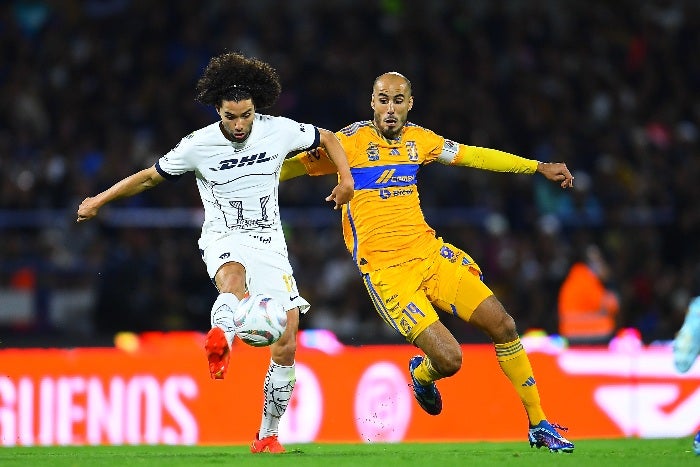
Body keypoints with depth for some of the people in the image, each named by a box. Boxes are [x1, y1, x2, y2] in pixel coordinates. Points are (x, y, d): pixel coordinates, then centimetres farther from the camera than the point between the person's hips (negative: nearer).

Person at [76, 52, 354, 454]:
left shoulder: (279, 131, -4)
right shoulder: (198, 145, -7)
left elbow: (328, 139, 13)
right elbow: (150, 176, 7)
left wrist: (346, 179, -1)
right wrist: (98, 201, 7)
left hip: (269, 243, 2)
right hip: (224, 240, -2)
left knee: (286, 344, -6)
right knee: (233, 279, -41)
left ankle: (268, 435, 9)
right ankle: (221, 336, -73)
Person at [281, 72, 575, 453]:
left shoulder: (419, 139, 8)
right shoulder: (350, 141, -8)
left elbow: (475, 156, 19)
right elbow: (292, 166, -3)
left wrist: (539, 167, 22)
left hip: (429, 252, 5)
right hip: (386, 271, -5)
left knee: (502, 325, -4)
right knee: (448, 359, -17)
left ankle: (538, 425, 10)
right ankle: (421, 374, 23)